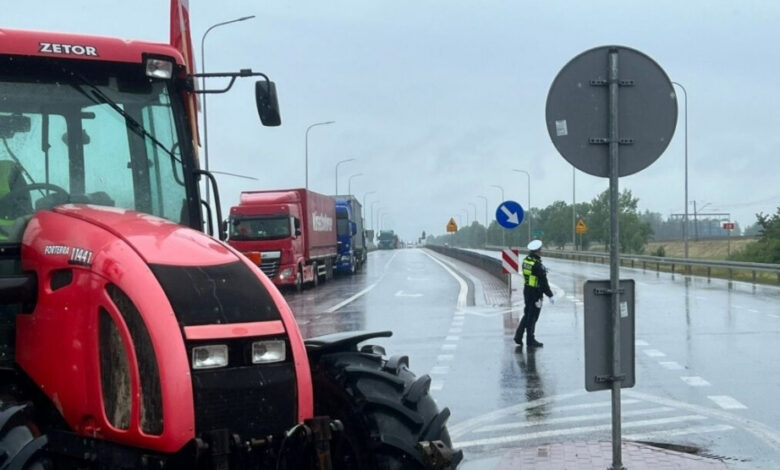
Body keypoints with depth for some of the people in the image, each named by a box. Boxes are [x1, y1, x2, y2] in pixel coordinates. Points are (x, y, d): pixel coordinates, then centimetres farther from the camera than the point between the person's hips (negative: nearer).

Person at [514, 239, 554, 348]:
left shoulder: (526, 260, 2)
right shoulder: (537, 265, -22)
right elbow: (543, 282, -21)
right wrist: (550, 295, -15)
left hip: (526, 290, 8)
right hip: (535, 293, -8)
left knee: (527, 314, 19)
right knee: (532, 317, 3)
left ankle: (518, 336, 17)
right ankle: (530, 341, 12)